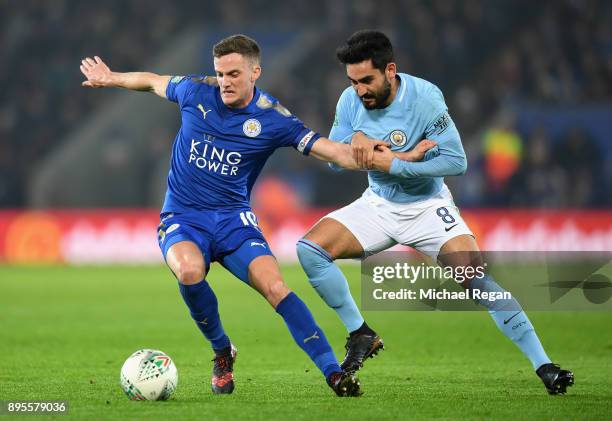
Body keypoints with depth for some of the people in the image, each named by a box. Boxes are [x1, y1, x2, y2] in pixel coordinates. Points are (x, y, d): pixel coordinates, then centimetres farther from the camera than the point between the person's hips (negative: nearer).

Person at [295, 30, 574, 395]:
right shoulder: (350, 101, -9)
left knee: (477, 277, -21)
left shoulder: (424, 97, -22)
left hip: (428, 206, -4)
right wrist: (354, 140, -24)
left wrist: (394, 164, -28)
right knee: (310, 248, -15)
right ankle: (361, 335, -1)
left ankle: (543, 366, -15)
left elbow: (456, 161, -23)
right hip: (378, 205, 4)